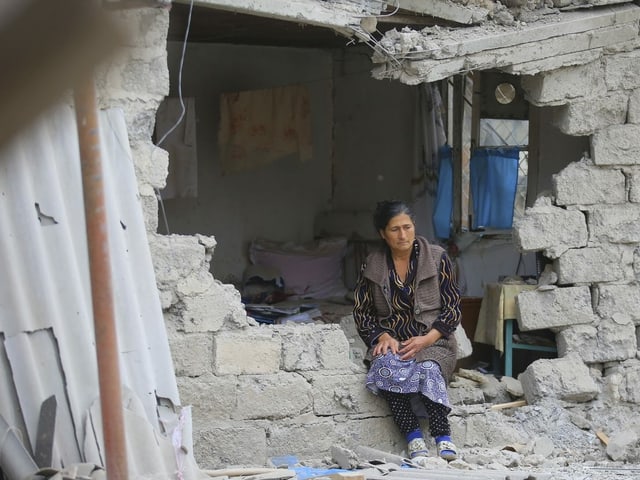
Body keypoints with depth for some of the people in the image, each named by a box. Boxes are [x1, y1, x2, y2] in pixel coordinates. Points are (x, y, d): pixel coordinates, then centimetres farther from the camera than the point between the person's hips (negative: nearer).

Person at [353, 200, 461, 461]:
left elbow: (452, 308, 1)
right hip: (391, 342, 1)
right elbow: (361, 312, 10)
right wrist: (383, 336, -10)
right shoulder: (372, 266, 7)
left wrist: (426, 339, -15)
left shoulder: (437, 258, 2)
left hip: (432, 341, -1)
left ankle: (443, 437, -37)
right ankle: (412, 436, -35)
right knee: (386, 367, -34)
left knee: (428, 369, -36)